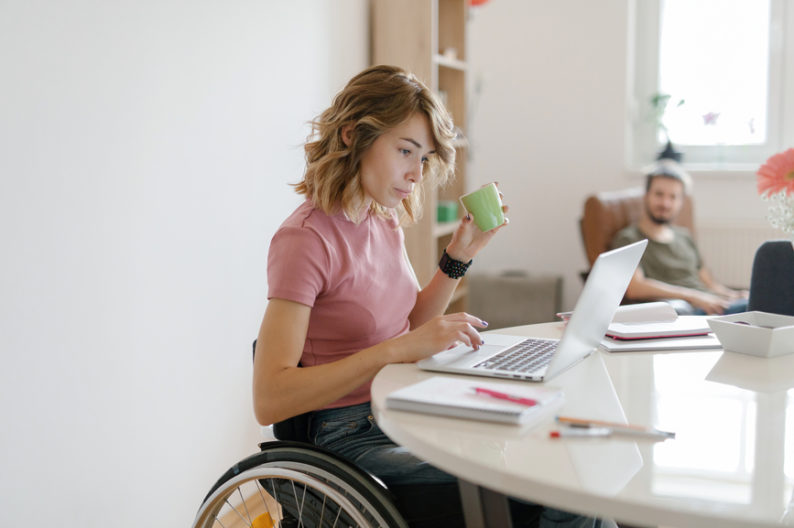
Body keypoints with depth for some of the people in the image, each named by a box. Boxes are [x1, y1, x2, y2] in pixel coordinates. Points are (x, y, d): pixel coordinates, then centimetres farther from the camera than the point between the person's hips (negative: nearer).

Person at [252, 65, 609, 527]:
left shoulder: (386, 220, 8)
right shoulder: (305, 239, -16)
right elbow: (269, 400, -23)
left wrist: (460, 254, 5)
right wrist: (397, 349, -28)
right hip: (353, 439, -7)